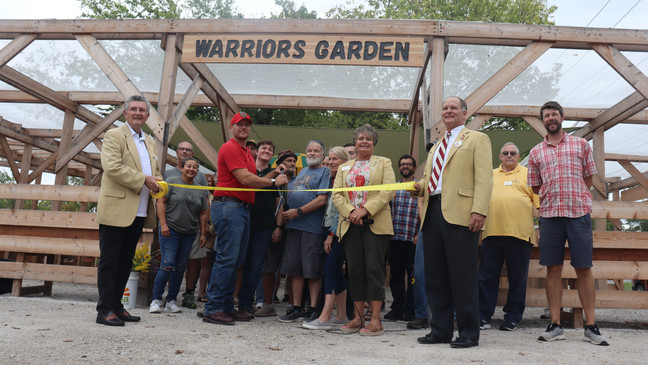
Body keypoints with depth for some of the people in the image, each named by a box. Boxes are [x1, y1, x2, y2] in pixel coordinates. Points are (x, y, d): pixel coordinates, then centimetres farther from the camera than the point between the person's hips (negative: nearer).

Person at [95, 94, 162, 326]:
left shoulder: (150, 142, 20)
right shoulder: (114, 136, -2)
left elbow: (155, 171, 26)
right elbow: (112, 166, -16)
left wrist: (158, 184, 3)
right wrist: (144, 180, -18)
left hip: (138, 213, 7)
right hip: (116, 210, -7)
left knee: (125, 262, 12)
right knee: (109, 261, -1)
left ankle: (116, 306, 21)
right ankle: (105, 310, 5)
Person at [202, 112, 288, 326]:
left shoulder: (246, 152, 24)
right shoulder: (230, 148, -6)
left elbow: (252, 181, 22)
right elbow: (245, 179, -15)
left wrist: (273, 174, 11)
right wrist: (274, 182, -6)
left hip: (243, 208, 10)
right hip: (228, 206, -10)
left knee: (236, 260, 10)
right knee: (226, 258, -11)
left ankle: (227, 307, 16)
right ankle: (213, 309, -6)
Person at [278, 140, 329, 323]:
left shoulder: (325, 172, -1)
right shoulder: (301, 171, 21)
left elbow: (322, 200, -12)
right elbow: (289, 195, 27)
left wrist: (298, 212, -14)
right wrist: (285, 214, 9)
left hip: (313, 227, -6)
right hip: (293, 226, 7)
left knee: (313, 270, -1)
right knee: (294, 268, 8)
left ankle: (312, 308, 9)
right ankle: (296, 308, 16)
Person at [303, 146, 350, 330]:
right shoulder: (331, 179, 16)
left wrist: (332, 234, -14)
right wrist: (329, 233, 13)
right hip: (331, 229, 9)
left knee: (330, 267, -14)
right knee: (336, 270, 9)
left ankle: (325, 317, -14)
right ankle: (341, 315, 17)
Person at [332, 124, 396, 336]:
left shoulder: (384, 163, 11)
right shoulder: (344, 168, 20)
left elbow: (389, 191, -3)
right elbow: (336, 194, 10)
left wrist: (365, 209, -14)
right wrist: (350, 212, -9)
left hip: (375, 224, -3)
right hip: (350, 225, 4)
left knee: (374, 269, -7)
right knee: (355, 270, 4)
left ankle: (375, 319, -3)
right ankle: (358, 317, 10)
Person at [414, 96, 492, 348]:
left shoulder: (477, 139, 7)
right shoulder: (436, 147, 27)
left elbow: (484, 178, -5)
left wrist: (479, 210, -17)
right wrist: (420, 186, 8)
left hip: (459, 214, -7)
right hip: (433, 212, 7)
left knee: (462, 276, -4)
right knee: (435, 275, 7)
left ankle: (469, 333, 7)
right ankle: (440, 330, 16)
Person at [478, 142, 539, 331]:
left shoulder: (528, 174, 13)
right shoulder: (490, 175, 20)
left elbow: (539, 202, 9)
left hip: (520, 233, -2)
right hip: (492, 232, 2)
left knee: (517, 278, 4)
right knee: (487, 276, 2)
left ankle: (512, 317, 15)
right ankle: (483, 316, 8)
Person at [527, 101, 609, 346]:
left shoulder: (581, 145, 10)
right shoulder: (536, 152, 13)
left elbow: (589, 179, 11)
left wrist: (573, 197, 8)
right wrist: (553, 198, 7)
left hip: (579, 213, -1)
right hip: (549, 215, 1)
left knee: (584, 268, 0)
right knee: (553, 269, 2)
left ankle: (590, 326, 8)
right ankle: (555, 325, 8)